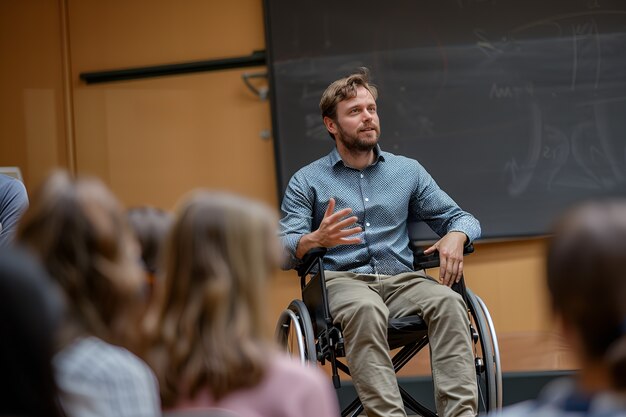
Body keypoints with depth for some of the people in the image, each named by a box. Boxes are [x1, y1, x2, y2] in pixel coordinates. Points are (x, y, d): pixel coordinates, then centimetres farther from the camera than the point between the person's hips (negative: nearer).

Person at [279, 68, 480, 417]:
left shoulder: (408, 171, 19)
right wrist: (316, 239, -23)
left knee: (448, 301, -31)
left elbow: (462, 218, 18)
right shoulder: (306, 182, 10)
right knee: (366, 309, -39)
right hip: (342, 281, -3)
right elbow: (283, 252, 0)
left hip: (402, 279, 3)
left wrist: (455, 237, -7)